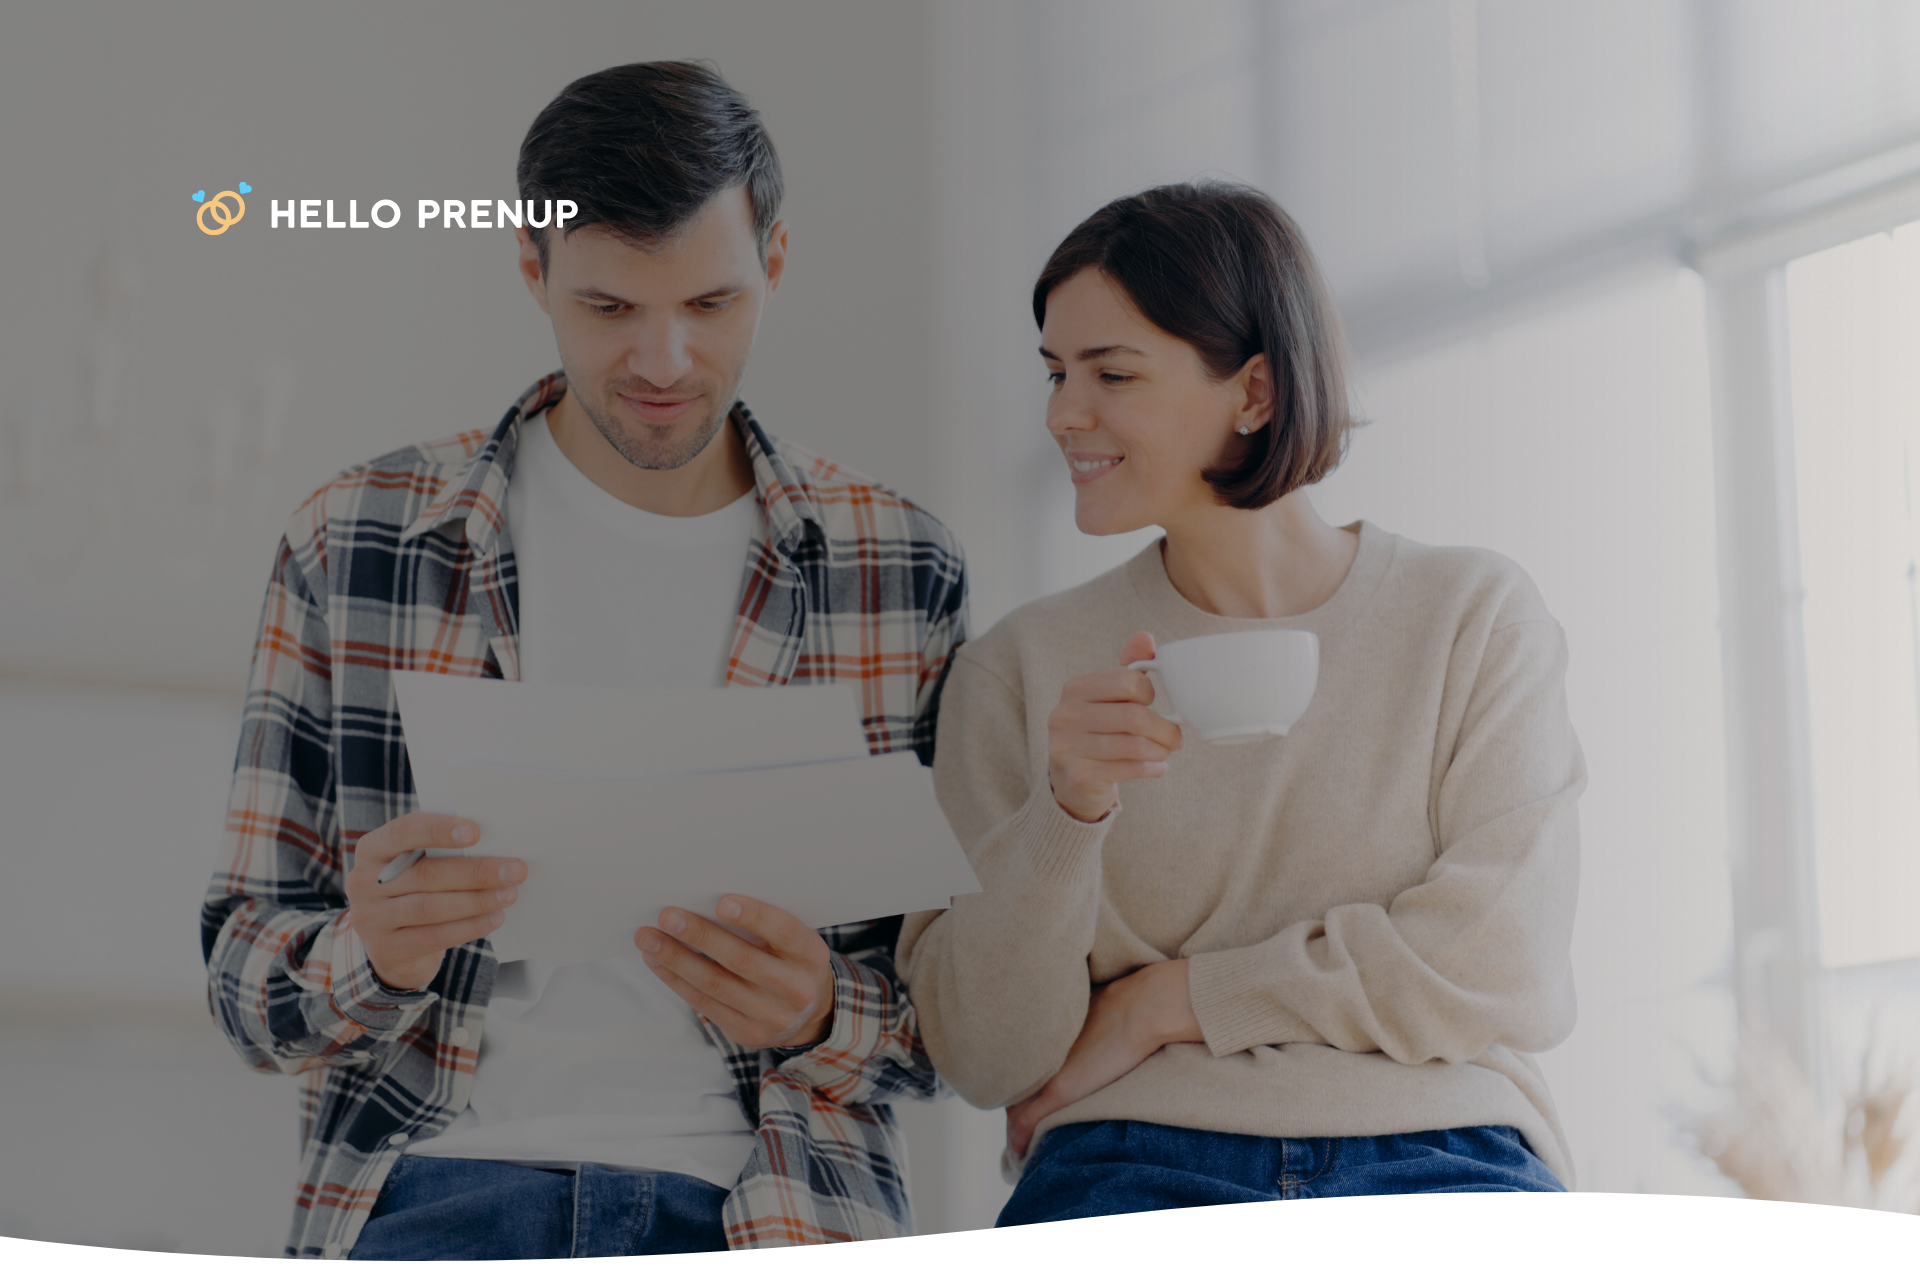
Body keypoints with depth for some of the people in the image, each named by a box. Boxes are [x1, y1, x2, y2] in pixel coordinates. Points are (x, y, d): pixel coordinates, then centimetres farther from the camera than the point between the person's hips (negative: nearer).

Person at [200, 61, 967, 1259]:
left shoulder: (903, 571, 7)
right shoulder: (354, 543, 6)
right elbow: (248, 970, 7)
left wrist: (822, 1016, -11)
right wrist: (368, 955, -15)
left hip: (765, 1207, 1)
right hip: (434, 1193, -1)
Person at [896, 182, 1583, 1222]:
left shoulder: (1477, 618, 7)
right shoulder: (1022, 667, 9)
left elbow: (1514, 975, -4)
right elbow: (985, 1058, 2)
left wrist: (1169, 999, -3)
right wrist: (1068, 811, -14)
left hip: (1440, 1168, -2)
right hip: (1131, 1170, 3)